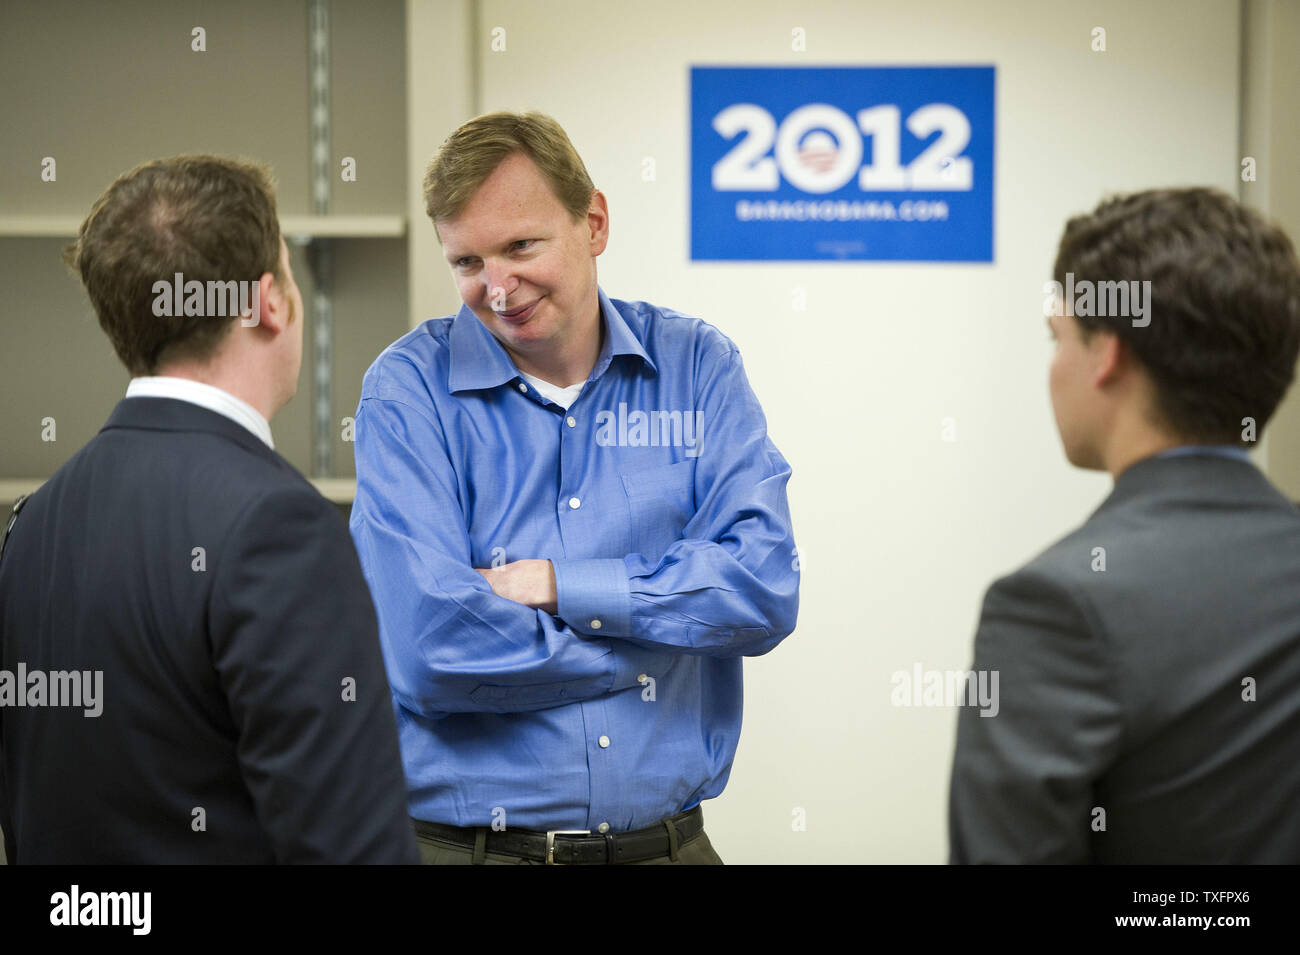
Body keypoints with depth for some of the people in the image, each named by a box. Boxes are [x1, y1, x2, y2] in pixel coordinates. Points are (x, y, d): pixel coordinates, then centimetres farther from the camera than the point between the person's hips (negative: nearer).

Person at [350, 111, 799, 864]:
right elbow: (430, 653, -20)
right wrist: (669, 630, -12)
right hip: (462, 841, -3)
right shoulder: (409, 389, -8)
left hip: (670, 840, 3)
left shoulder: (698, 365, 0)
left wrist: (562, 586, -17)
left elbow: (766, 588, -11)